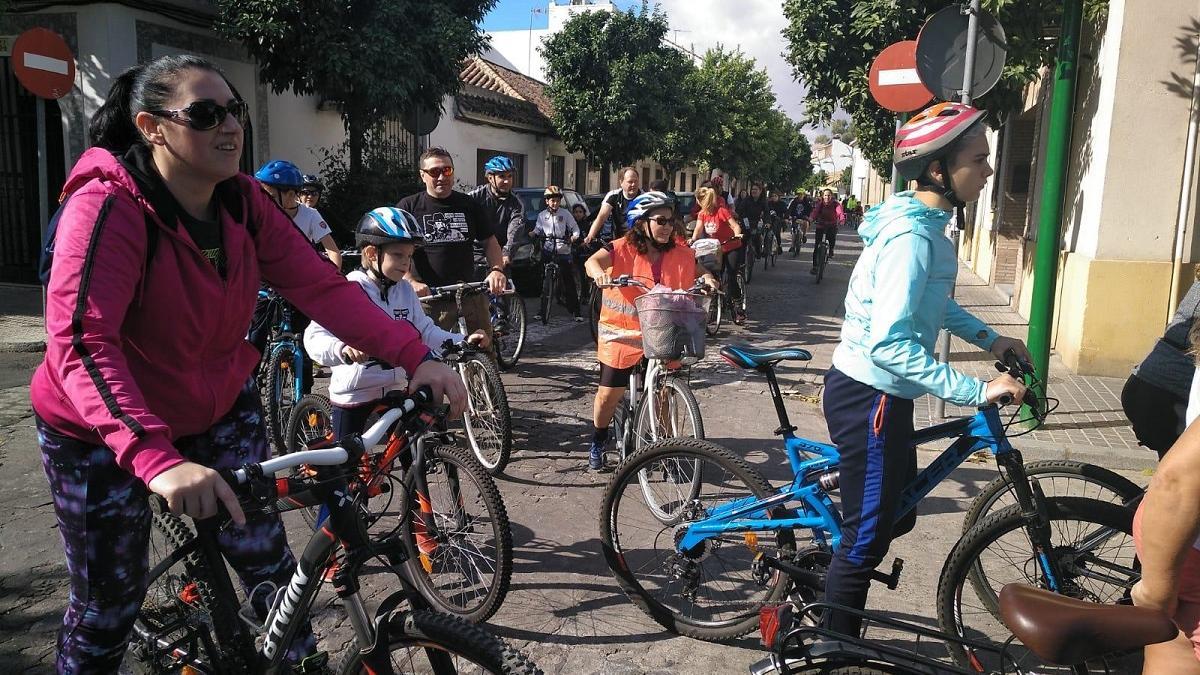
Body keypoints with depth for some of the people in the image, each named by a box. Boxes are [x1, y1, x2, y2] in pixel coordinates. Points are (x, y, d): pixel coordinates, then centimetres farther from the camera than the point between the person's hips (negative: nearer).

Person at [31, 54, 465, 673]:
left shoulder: (245, 203, -10)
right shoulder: (107, 206, -27)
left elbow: (321, 286, -16)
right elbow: (80, 342, -38)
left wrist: (414, 357, -28)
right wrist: (156, 459, -52)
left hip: (219, 408, 4)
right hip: (102, 432, -4)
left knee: (263, 552, 4)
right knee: (109, 603, 7)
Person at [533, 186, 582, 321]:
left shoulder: (565, 214, 2)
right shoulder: (542, 215, 9)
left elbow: (575, 229, 4)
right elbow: (537, 230, 15)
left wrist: (574, 237, -17)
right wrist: (533, 234, -7)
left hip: (563, 252, -2)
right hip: (548, 252, 2)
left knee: (569, 282, -2)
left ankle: (576, 312, 2)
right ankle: (543, 311, 11)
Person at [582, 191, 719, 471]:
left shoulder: (680, 254, 0)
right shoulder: (622, 249, -10)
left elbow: (698, 271, 13)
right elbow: (592, 261, -23)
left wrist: (707, 279, -11)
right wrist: (599, 272, -46)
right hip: (622, 333, -2)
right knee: (608, 395, 3)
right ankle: (598, 444, 27)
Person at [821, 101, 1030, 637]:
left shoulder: (924, 223, 8)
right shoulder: (913, 238, -24)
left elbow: (934, 304, 25)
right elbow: (889, 343, -33)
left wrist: (989, 338, 16)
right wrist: (977, 391, -31)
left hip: (875, 392, 10)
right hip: (870, 398, -10)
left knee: (897, 514, 21)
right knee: (868, 539, 4)